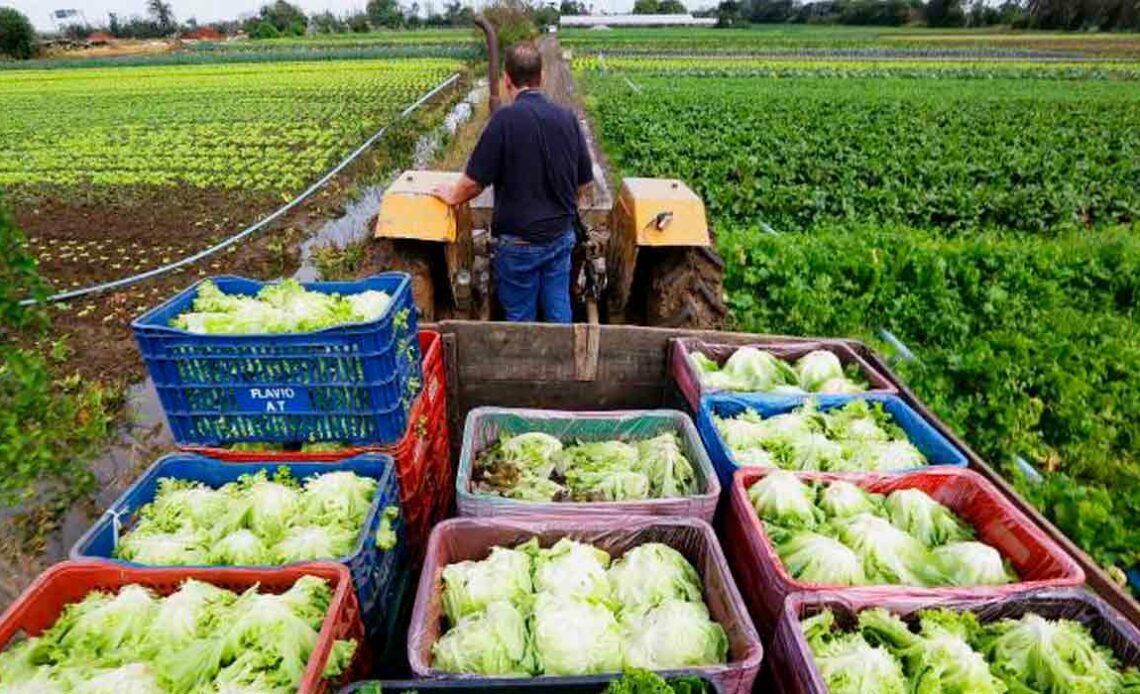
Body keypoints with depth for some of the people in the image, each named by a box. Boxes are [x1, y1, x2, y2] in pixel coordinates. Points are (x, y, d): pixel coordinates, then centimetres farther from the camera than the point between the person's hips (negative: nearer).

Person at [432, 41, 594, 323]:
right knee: (559, 309, 18)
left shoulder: (506, 119, -17)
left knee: (521, 316, 13)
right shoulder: (567, 118, -2)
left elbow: (475, 181, -14)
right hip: (561, 236, 5)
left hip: (520, 241, -4)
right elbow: (584, 182, 6)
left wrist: (453, 196, 7)